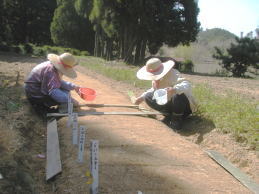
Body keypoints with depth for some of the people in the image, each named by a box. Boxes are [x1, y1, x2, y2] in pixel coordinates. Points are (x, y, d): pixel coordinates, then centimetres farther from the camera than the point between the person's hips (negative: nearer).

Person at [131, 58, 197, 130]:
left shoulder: (172, 75, -29)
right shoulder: (155, 79, -6)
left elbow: (186, 84, -47)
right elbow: (154, 89, 16)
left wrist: (175, 89, -67)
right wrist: (141, 97, 5)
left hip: (185, 105, -7)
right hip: (169, 102, 7)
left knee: (177, 96, -41)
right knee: (148, 97, -7)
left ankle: (177, 120, -14)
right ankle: (169, 116, 4)